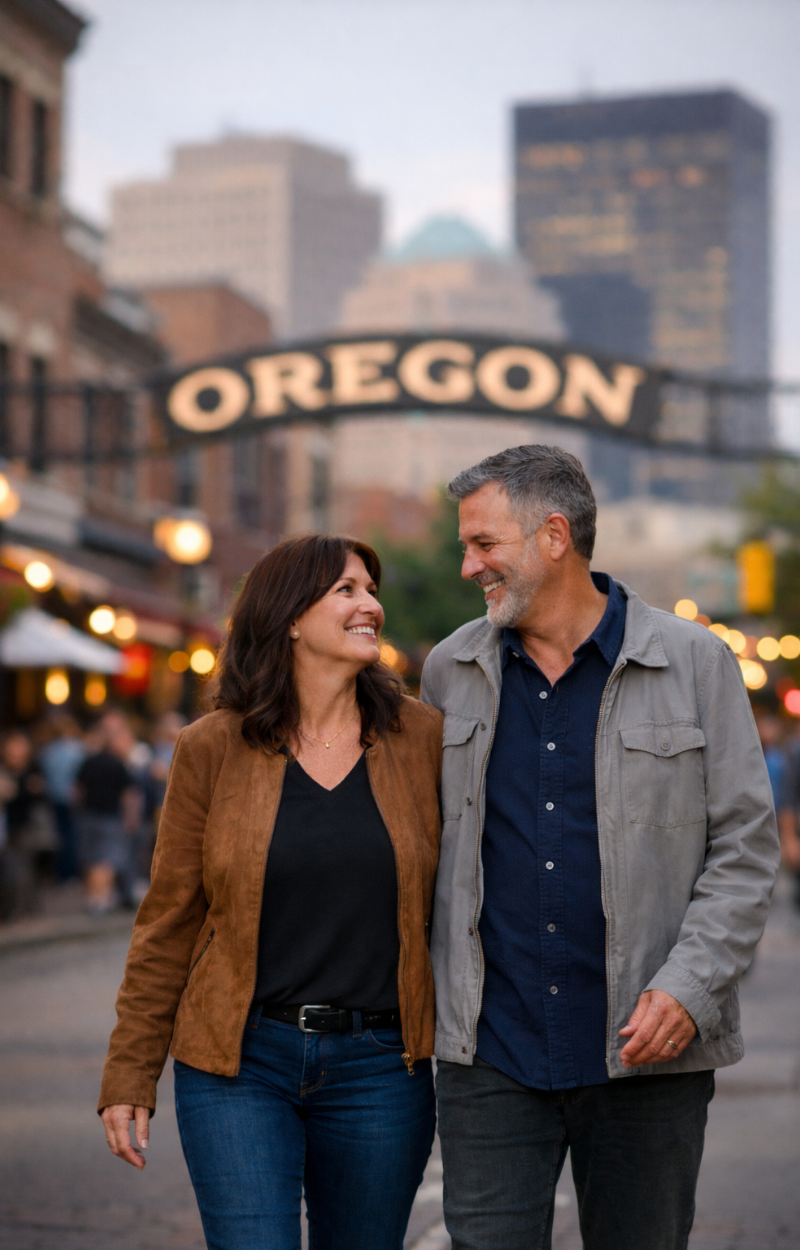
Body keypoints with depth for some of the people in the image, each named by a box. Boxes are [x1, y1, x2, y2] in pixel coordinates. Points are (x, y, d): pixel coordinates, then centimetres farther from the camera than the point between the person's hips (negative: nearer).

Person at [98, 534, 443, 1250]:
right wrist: (129, 1077, 1)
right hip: (240, 1063, -1)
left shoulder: (422, 740, 2)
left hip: (380, 1069, 2)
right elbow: (168, 923, 3)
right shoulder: (213, 749, -1)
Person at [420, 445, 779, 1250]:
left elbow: (746, 845, -1)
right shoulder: (448, 671, 8)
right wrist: (431, 987, 8)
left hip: (646, 1056, -2)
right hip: (488, 1050, 2)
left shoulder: (694, 664, -1)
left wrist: (689, 987, -12)